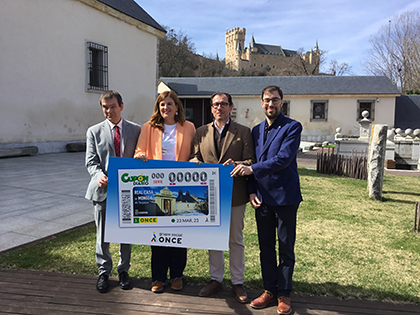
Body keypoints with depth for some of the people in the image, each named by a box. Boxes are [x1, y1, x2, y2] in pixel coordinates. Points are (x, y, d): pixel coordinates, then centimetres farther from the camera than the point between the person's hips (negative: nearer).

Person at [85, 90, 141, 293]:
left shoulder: (135, 130, 5)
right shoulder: (94, 131, 5)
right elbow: (91, 161, 1)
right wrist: (99, 175, -19)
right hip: (103, 189, 0)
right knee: (103, 235, 8)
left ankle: (123, 270, 29)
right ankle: (104, 272, 26)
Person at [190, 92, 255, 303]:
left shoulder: (243, 132, 1)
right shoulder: (201, 132, 9)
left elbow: (250, 162, -3)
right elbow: (195, 157, 11)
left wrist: (234, 165, -22)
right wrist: (195, 161, -12)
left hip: (235, 193, -2)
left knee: (236, 240, 8)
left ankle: (237, 282, 23)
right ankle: (215, 278, 29)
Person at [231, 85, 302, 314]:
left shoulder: (292, 127, -4)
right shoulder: (256, 130, 13)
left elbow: (283, 159, -17)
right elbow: (252, 163, 14)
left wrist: (252, 169, -20)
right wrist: (252, 191, 2)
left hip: (285, 196, -5)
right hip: (262, 197, 5)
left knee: (286, 247, 5)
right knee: (265, 247, 12)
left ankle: (284, 295, 19)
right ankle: (269, 290, 26)